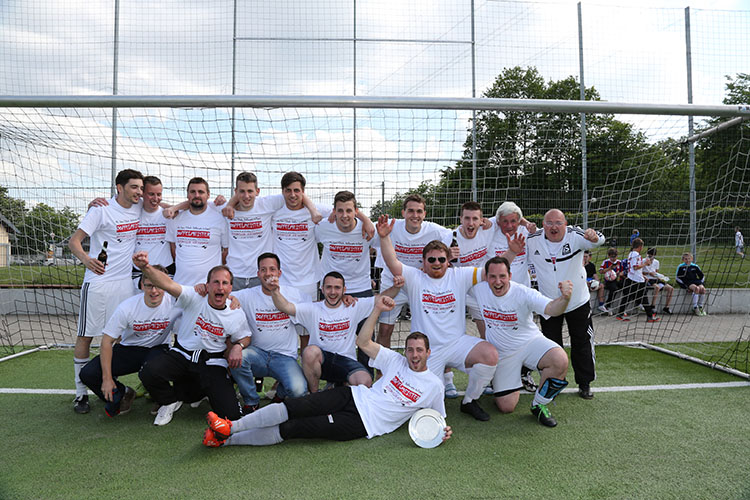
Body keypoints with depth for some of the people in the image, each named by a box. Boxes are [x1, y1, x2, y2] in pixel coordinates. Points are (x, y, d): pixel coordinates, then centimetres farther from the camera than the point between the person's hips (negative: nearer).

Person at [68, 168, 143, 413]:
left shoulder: (138, 209, 6)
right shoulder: (101, 210, -9)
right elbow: (74, 240, -9)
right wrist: (86, 258, -27)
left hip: (125, 281, 5)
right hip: (98, 281, -5)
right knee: (85, 336, 2)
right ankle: (81, 392, 12)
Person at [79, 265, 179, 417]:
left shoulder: (174, 303, -20)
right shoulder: (127, 307, -19)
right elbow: (107, 341, -11)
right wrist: (107, 378, -14)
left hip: (157, 348, -2)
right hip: (129, 348, 2)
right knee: (87, 374, -16)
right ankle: (122, 394, 13)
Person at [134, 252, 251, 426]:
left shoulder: (237, 315, -3)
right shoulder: (194, 298, -11)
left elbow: (245, 337, 15)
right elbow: (168, 284, -28)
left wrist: (238, 346, -10)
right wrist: (145, 267, -46)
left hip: (212, 363, 2)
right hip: (182, 354, -1)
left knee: (230, 413, -12)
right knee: (149, 371, -32)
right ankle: (170, 401, 6)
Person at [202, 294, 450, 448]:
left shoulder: (434, 385, 5)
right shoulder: (397, 361, 12)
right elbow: (363, 342, 6)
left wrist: (442, 431, -10)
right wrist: (377, 309, -2)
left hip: (363, 423, -3)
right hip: (353, 396, 4)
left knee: (293, 428, -17)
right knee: (294, 407, -21)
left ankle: (227, 439, -16)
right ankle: (231, 427, -17)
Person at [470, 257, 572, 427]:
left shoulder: (523, 293, -21)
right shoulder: (479, 289, -12)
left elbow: (551, 309, -34)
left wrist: (564, 298, -56)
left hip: (530, 342, -1)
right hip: (501, 352, 2)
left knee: (560, 361, -34)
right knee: (506, 407, -1)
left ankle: (539, 404, -8)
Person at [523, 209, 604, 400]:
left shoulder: (575, 236, -18)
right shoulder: (533, 240, -11)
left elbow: (598, 240, -36)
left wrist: (594, 236, -57)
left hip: (578, 303, -1)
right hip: (548, 304, 1)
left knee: (582, 344, 10)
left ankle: (585, 384, 27)